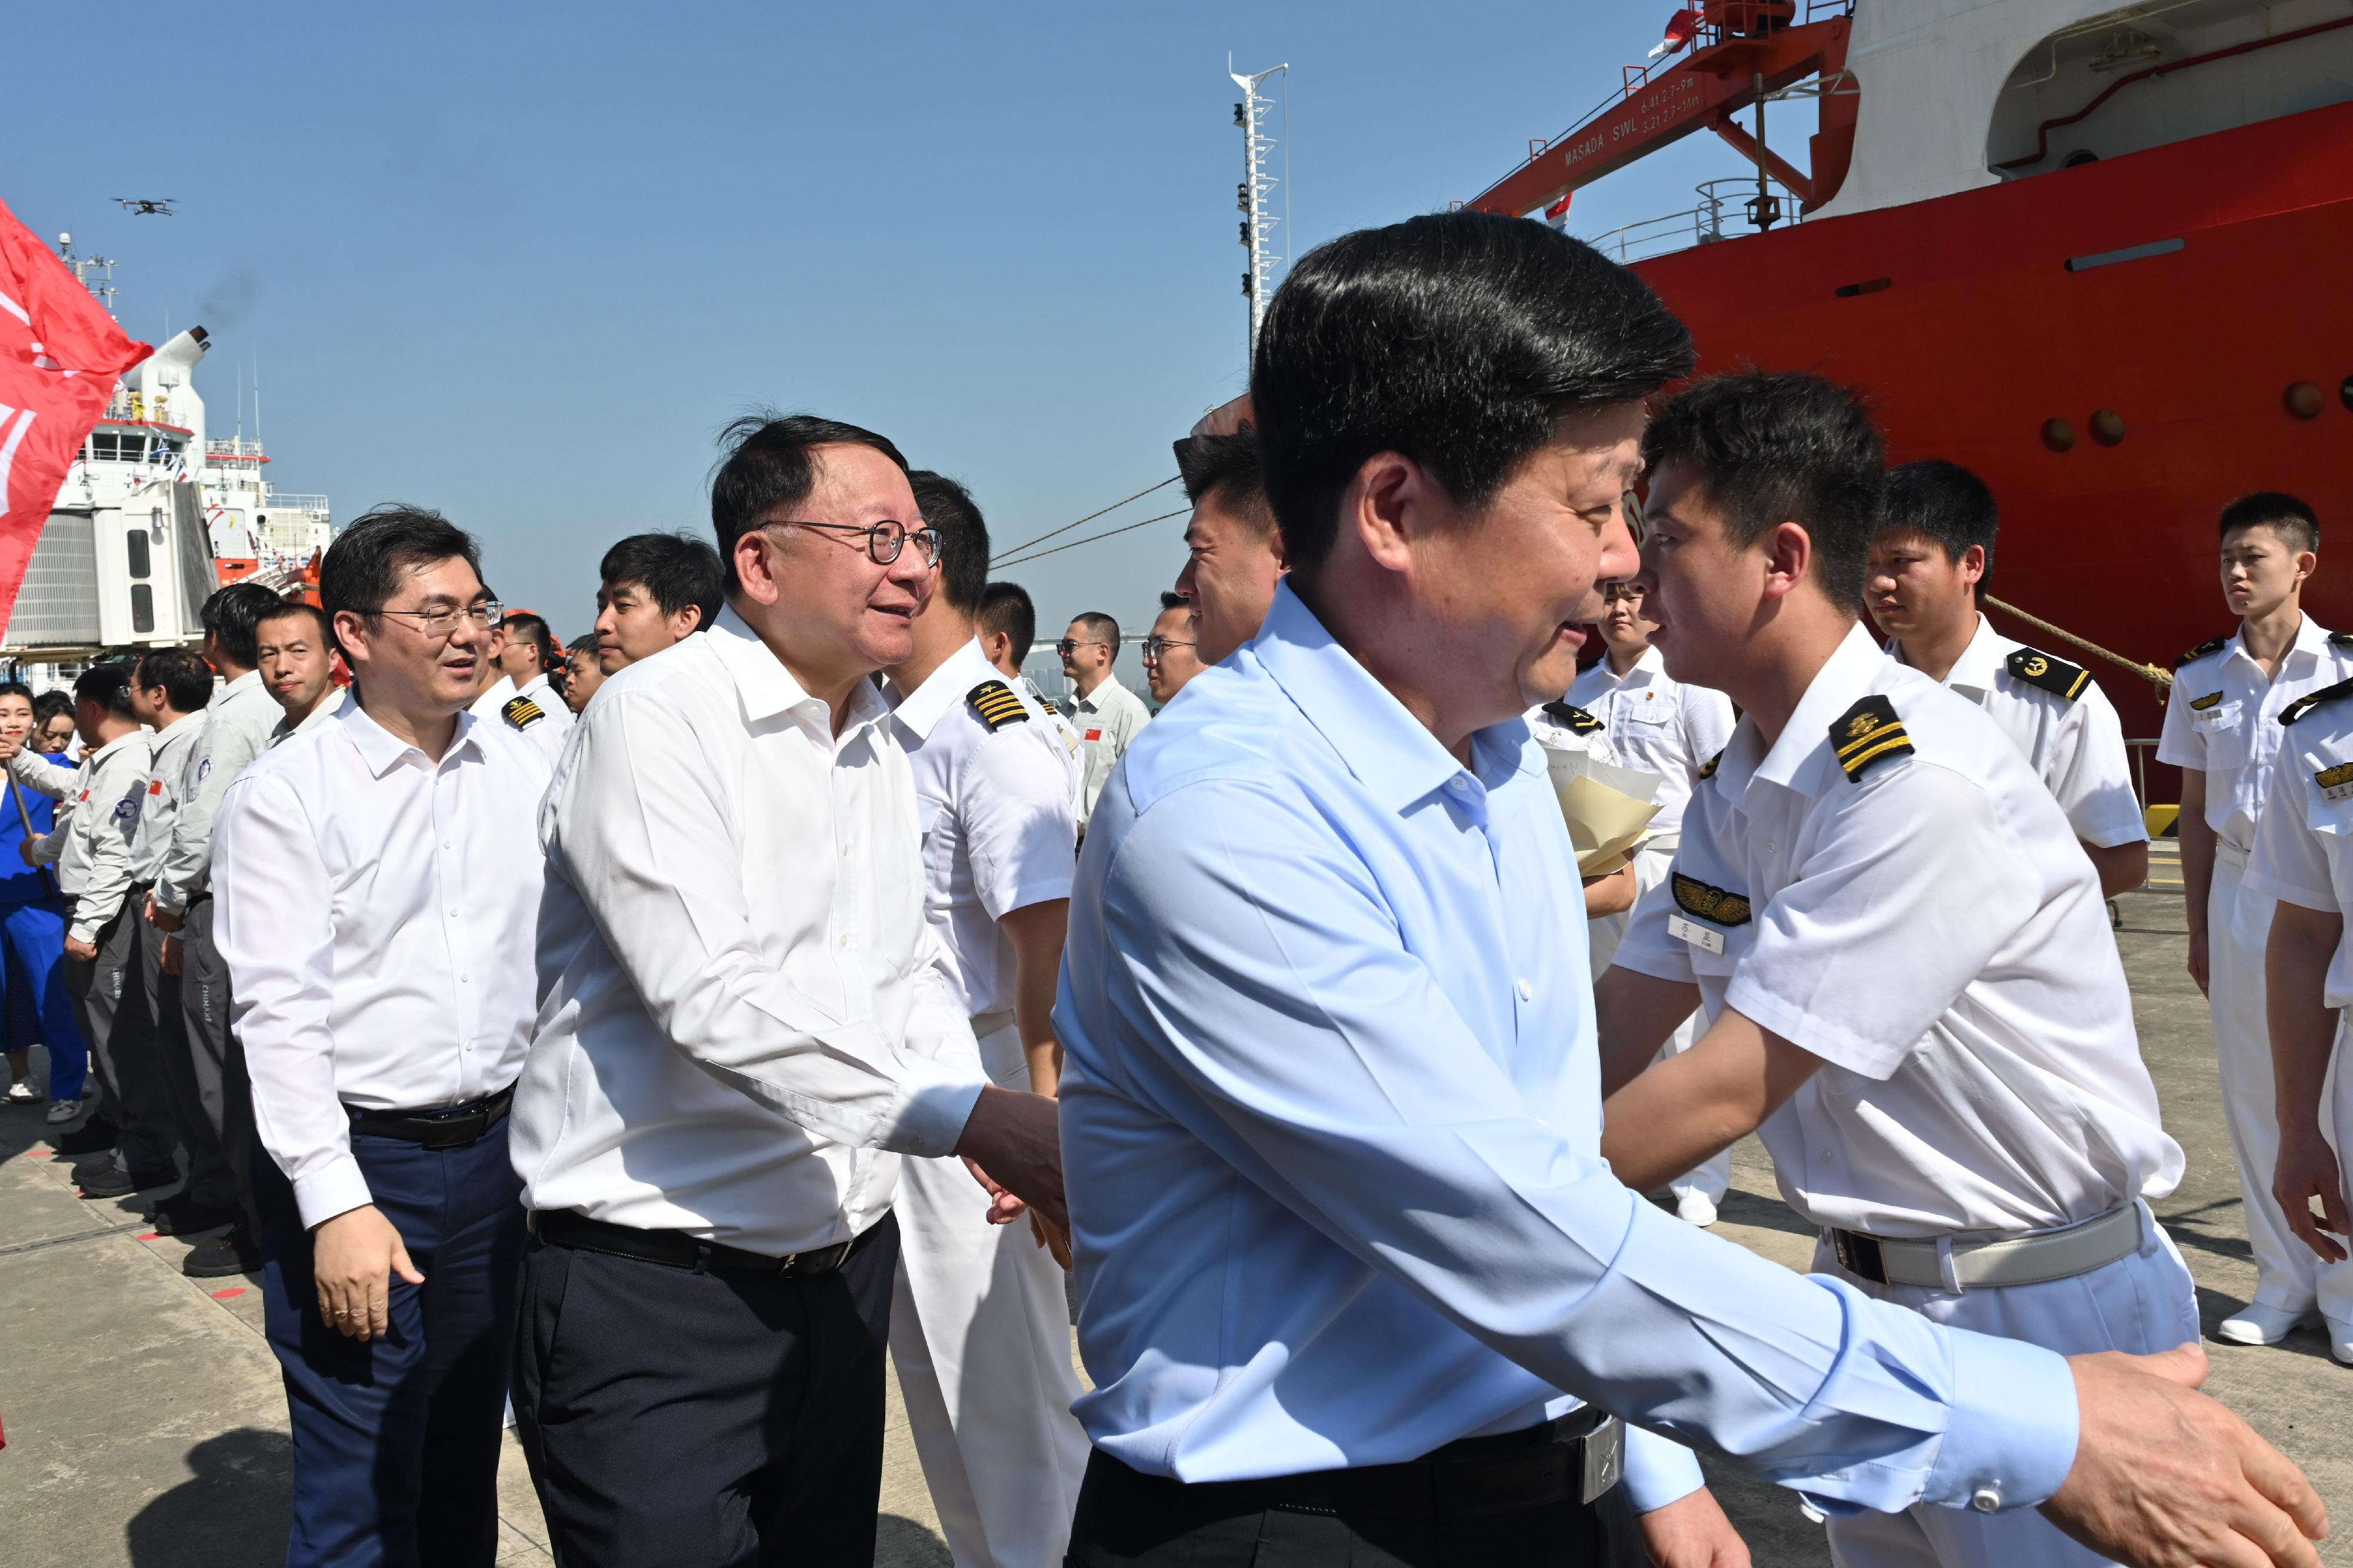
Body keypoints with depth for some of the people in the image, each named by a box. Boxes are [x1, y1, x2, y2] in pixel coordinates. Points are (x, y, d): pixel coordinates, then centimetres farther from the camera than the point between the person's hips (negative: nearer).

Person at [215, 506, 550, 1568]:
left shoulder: (524, 772, 6)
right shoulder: (284, 794, -8)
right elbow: (277, 1015, -12)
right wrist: (336, 1203, -17)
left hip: (496, 1151, 4)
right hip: (355, 1160, -4)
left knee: (467, 1465, 17)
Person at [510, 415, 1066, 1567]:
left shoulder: (876, 742, 12)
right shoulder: (654, 719, -15)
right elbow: (712, 996, -26)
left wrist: (984, 1109, -1)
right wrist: (972, 1118, -31)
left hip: (841, 1273, 8)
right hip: (654, 1294, -7)